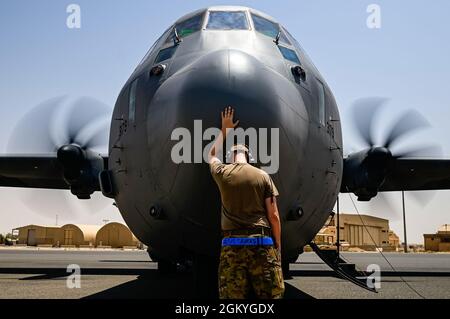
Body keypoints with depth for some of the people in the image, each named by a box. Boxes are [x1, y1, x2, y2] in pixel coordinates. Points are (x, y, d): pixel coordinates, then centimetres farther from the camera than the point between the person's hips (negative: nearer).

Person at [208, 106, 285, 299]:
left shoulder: (223, 173, 7)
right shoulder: (263, 176, 4)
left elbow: (212, 155, 32)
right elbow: (273, 216, 1)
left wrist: (225, 130, 41)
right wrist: (278, 246, 9)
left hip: (232, 245, 1)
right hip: (262, 243, -1)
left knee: (232, 296, 3)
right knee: (271, 295, 2)